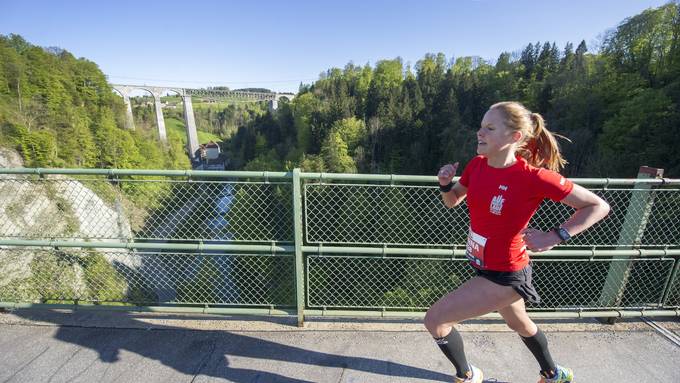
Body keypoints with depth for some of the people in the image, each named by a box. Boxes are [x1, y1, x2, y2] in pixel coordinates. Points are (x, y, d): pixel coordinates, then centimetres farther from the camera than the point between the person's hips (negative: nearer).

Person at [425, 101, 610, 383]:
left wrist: (554, 237, -25)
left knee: (434, 320, -5)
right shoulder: (477, 164, -6)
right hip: (484, 265, 7)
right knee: (518, 323, 32)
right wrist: (445, 183, -14)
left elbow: (599, 206, -15)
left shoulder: (533, 176, -25)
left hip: (504, 275, -7)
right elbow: (452, 202, 6)